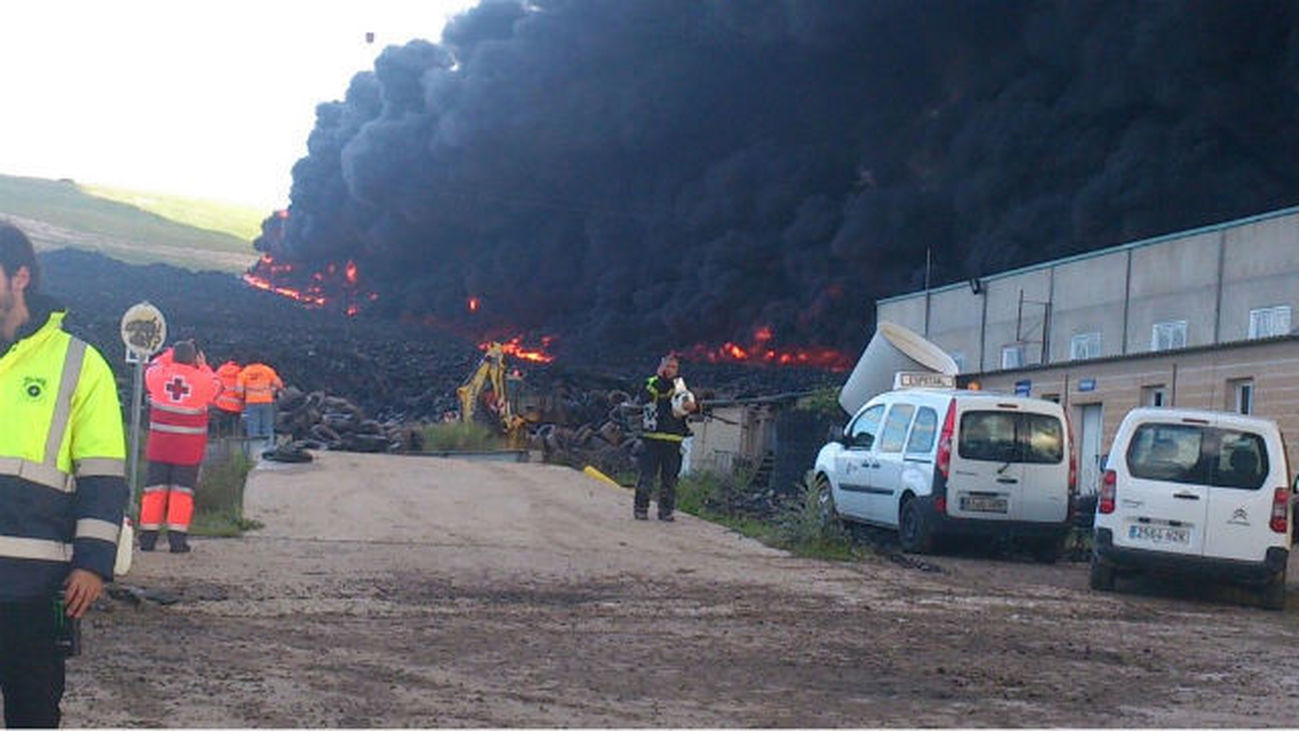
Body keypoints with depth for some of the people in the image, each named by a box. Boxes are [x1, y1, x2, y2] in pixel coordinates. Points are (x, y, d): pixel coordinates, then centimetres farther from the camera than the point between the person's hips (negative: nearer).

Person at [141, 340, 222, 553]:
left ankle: (148, 537, 9)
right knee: (182, 491, 3)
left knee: (155, 489, 9)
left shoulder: (158, 375, -5)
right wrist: (204, 366, 22)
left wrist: (172, 353, 25)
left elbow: (151, 368, 20)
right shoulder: (202, 380, -10)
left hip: (159, 444, 2)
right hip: (189, 447, -2)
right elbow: (216, 387, 13)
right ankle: (177, 538, -2)